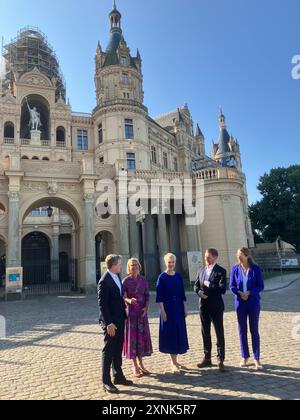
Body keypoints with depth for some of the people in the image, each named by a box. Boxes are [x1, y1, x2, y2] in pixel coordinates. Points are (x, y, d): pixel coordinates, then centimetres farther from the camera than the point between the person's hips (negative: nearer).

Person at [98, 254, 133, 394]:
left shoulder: (117, 278, 8)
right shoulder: (104, 282, -18)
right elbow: (102, 304, -19)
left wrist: (124, 316, 12)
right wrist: (109, 323, -21)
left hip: (120, 320, 8)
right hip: (111, 322, -8)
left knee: (118, 350, 18)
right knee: (108, 351, 3)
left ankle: (118, 376, 31)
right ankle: (106, 382, 15)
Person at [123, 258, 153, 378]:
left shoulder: (143, 280, 4)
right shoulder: (126, 281, -7)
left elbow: (147, 295, 4)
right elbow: (123, 297, -11)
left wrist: (146, 307, -11)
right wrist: (128, 300, -33)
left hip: (142, 312, 4)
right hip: (130, 312, -4)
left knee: (142, 336, 10)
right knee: (132, 337, 2)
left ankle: (140, 364, 26)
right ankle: (135, 367, 15)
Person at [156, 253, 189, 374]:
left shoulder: (178, 276, 5)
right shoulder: (162, 277, -8)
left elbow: (182, 293, 9)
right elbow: (159, 296, -10)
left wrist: (185, 309, 7)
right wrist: (162, 311, -14)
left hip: (178, 308, 5)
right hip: (167, 308, -5)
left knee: (179, 333, 11)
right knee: (170, 333, 1)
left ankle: (175, 361, 26)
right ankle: (173, 363, 12)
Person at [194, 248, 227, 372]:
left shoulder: (221, 271, -8)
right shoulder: (201, 271, 10)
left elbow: (222, 289, -18)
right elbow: (196, 286, 11)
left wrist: (208, 284, -15)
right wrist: (200, 292, -9)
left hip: (216, 306, -6)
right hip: (204, 305, 6)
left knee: (219, 333, 3)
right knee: (205, 333, 13)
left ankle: (221, 360, 14)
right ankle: (207, 358, 26)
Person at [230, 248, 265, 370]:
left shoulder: (256, 269, -6)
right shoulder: (235, 269, -1)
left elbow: (261, 286, -5)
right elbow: (232, 286, 0)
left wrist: (249, 293, -18)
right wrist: (240, 293, -17)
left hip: (253, 303, -2)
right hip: (240, 303, 2)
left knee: (254, 330, 5)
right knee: (242, 331, 9)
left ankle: (257, 359, 17)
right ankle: (245, 357, 25)